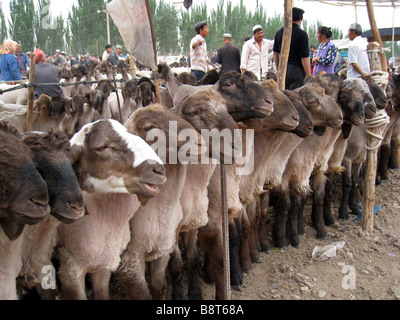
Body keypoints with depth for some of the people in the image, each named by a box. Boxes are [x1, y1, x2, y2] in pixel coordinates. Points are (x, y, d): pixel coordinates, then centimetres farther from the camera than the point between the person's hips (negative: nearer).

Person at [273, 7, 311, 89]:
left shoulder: (279, 32, 8)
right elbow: (305, 58, -11)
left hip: (282, 70, 5)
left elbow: (275, 53, 15)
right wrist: (309, 77, -6)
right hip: (297, 70, -5)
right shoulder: (302, 34, -9)